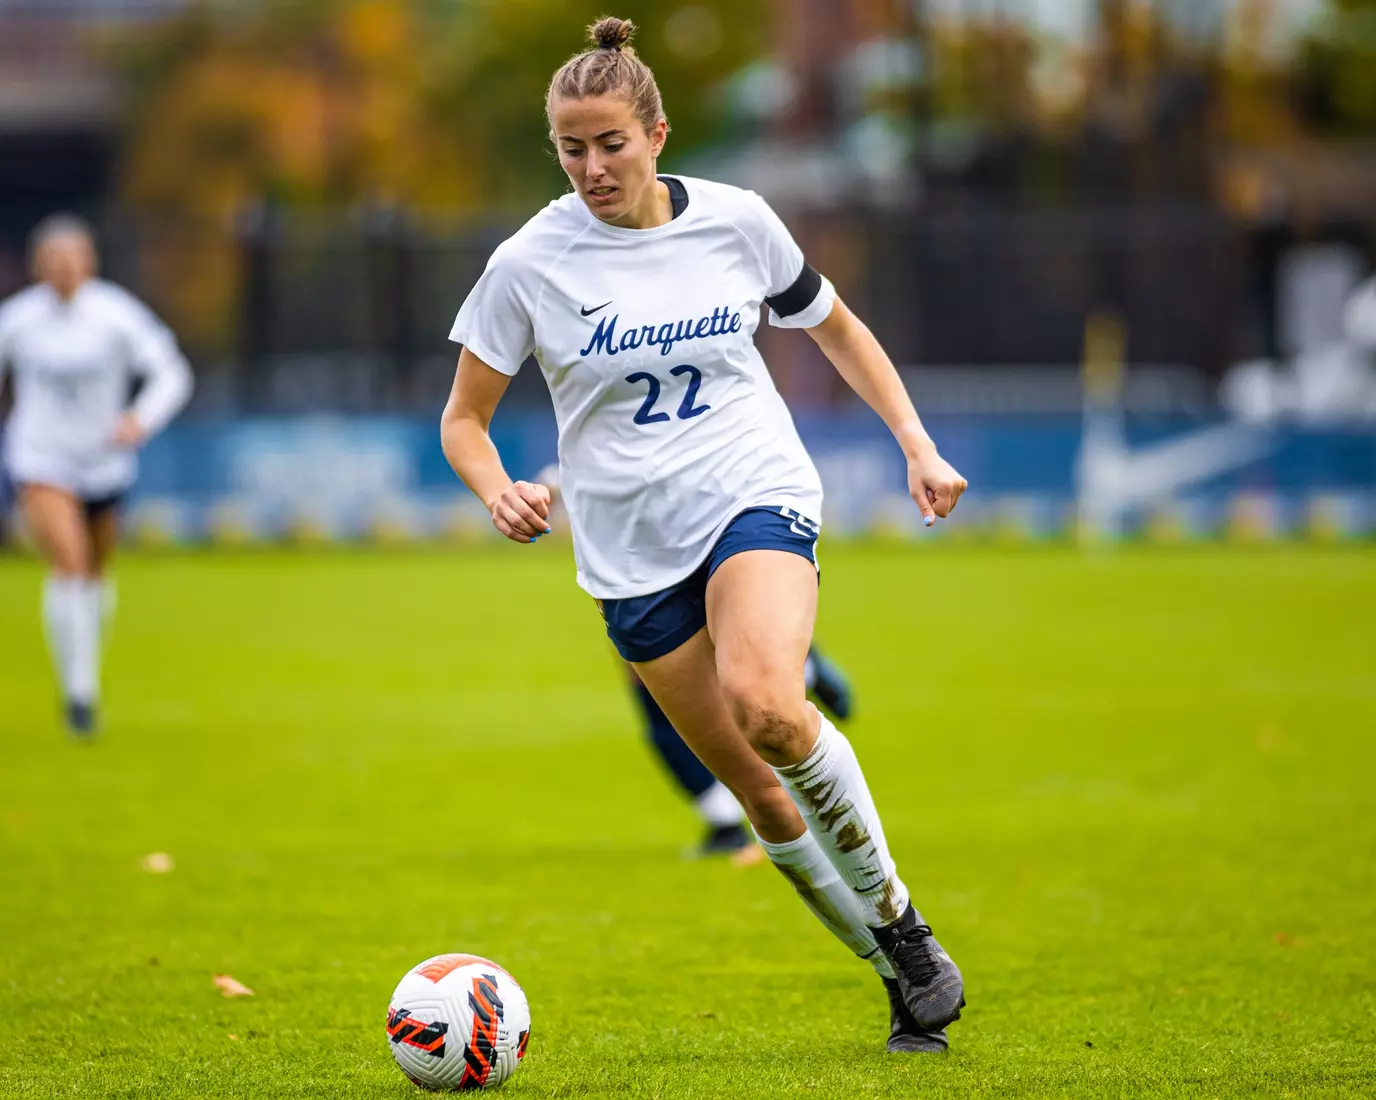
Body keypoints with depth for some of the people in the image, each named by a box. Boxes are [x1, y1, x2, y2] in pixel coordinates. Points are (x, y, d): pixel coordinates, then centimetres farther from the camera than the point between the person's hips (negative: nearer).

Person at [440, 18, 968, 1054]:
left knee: (764, 703, -31)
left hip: (758, 498, -2)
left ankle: (898, 917, -13)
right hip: (633, 549, 2)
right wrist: (500, 492, -19)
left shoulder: (735, 221, -2)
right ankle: (905, 974, 18)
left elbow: (838, 328, 15)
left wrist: (918, 443, 6)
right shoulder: (532, 262, -5)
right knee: (762, 792, 0)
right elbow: (464, 419, 3)